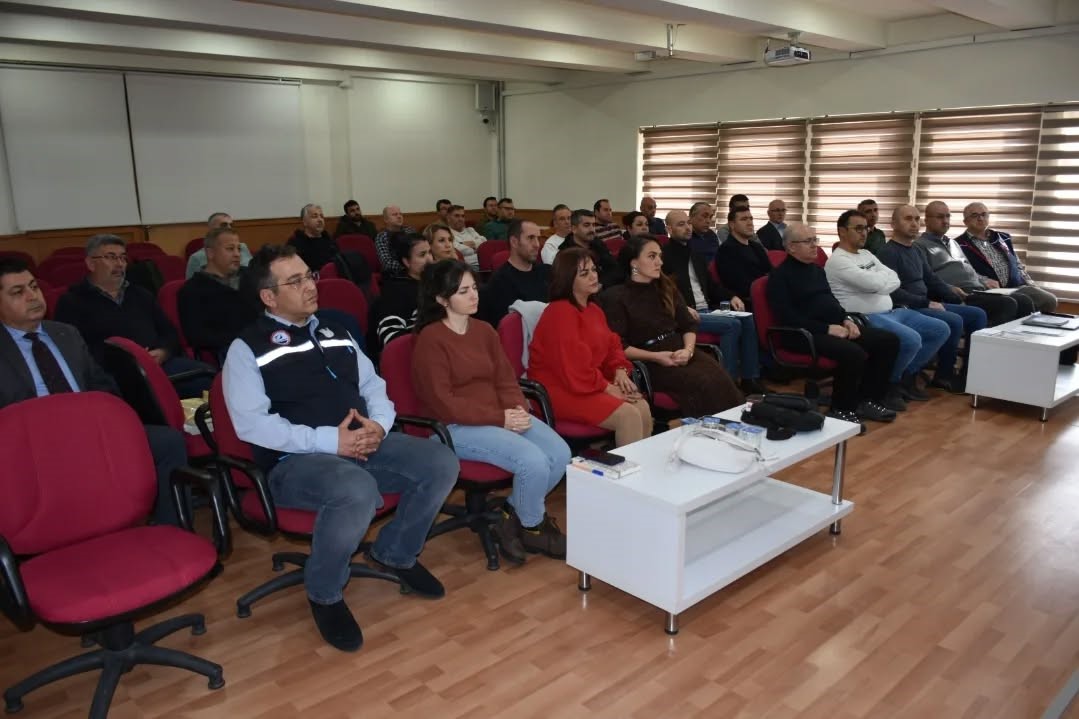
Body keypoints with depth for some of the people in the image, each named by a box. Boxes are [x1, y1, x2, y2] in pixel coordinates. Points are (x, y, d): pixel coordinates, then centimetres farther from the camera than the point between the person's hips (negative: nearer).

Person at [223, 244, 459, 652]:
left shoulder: (335, 334, 17)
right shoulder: (248, 348, -2)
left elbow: (374, 387, 19)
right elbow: (252, 423, -13)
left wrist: (379, 424, -5)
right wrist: (328, 440, -21)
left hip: (363, 445, 6)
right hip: (295, 460, -6)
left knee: (442, 464, -13)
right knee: (358, 491, -38)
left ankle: (395, 554, 13)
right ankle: (324, 595, -7)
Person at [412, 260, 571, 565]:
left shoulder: (484, 330, 12)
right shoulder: (430, 339, -10)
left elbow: (506, 380, 11)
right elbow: (443, 403, -16)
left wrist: (518, 410, -12)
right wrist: (500, 418, -19)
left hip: (501, 417, 7)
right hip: (457, 427, -7)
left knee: (561, 453, -15)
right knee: (533, 461, -26)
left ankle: (513, 513, 7)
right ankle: (531, 527, 4)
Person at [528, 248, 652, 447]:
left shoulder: (594, 310, 15)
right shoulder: (559, 313, -17)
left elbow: (612, 345, 20)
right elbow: (572, 369, -22)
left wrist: (620, 371, -2)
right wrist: (608, 388, -15)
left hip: (593, 383, 9)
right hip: (560, 389, -9)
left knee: (643, 407, -11)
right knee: (628, 415, -22)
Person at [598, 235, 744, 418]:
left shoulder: (667, 288, 17)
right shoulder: (616, 298, -2)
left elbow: (688, 325, 15)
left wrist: (688, 350, -6)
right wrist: (656, 357, -14)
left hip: (681, 352, 5)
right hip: (650, 363, -5)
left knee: (720, 377, -26)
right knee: (704, 383, -29)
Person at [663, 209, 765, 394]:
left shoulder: (695, 254, 23)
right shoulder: (664, 255, -4)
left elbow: (710, 285, 26)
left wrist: (731, 297, 8)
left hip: (707, 310, 8)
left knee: (747, 320, -13)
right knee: (732, 325, -25)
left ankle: (750, 379, -9)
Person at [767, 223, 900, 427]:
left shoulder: (817, 269, 19)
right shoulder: (780, 275, -8)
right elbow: (789, 318, -17)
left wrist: (846, 319, 4)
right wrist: (826, 328, -20)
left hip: (835, 326, 9)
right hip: (807, 333, -9)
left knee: (889, 340, -1)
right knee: (854, 353, -32)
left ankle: (867, 400, 7)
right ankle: (841, 410, -10)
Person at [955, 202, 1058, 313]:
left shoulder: (1003, 237, 24)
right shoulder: (959, 245, 1)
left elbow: (1017, 265, 26)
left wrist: (1031, 285, 12)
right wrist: (983, 281, -27)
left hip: (1018, 287, 6)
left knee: (1050, 299, -18)